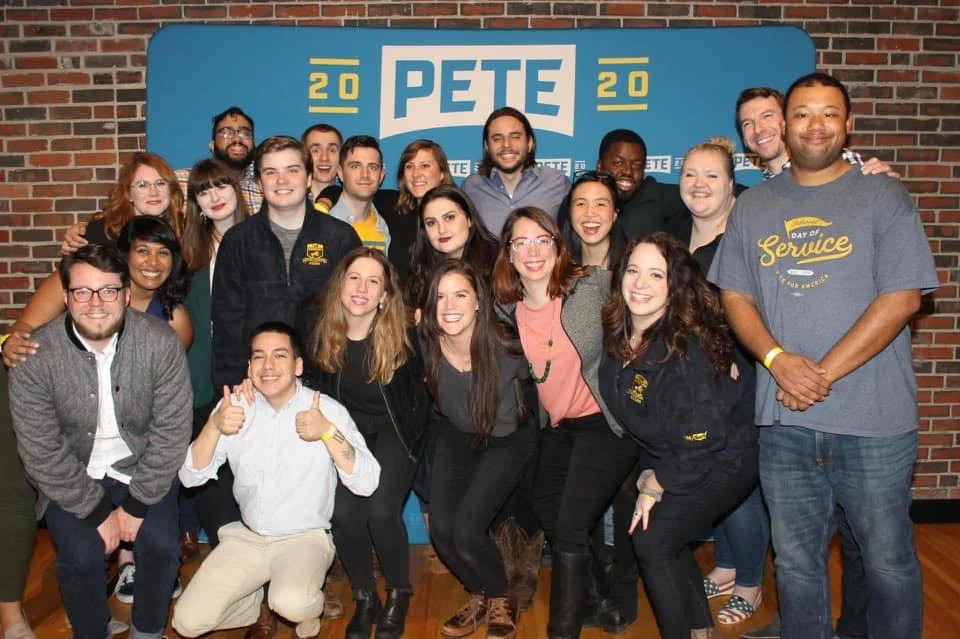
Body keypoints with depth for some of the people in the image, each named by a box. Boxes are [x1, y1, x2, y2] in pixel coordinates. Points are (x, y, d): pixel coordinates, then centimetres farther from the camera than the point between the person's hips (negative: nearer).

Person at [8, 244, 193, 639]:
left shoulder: (161, 343, -18)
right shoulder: (35, 357, -18)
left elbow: (172, 431, -13)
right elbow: (41, 452, -13)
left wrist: (135, 505, -12)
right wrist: (97, 511, -12)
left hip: (142, 469, 0)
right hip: (71, 477, 0)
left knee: (161, 547, -16)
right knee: (80, 557, -17)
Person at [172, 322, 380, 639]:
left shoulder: (328, 410, -12)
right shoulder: (235, 408, -2)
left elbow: (367, 483, -20)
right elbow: (190, 477, -5)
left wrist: (327, 432, -33)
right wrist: (214, 427, -23)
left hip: (305, 538, -3)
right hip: (246, 537, 4)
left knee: (292, 604, -31)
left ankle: (309, 607, 6)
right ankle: (258, 597, 21)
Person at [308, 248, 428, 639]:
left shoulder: (401, 336, -17)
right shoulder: (322, 332, -11)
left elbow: (418, 396, -2)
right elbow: (317, 394, 3)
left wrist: (407, 443, -1)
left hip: (392, 433, -2)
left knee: (381, 511, -22)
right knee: (343, 511, -20)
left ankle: (399, 594, 7)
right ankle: (364, 598, 6)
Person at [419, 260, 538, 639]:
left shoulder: (504, 348, -30)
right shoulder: (427, 344, -20)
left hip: (508, 439, -4)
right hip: (458, 437, 4)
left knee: (466, 530, -17)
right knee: (441, 529, -8)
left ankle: (501, 600, 15)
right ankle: (478, 595, 24)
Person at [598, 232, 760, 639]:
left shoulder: (685, 350, -30)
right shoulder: (617, 334, -10)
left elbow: (700, 440, -26)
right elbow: (627, 411, 6)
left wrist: (655, 485, -13)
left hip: (724, 457, -7)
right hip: (668, 454, 7)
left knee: (653, 537, -9)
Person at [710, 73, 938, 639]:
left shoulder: (883, 197, -1)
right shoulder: (753, 206, 9)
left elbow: (903, 297, -9)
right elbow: (735, 297, 6)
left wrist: (824, 372, -15)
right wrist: (778, 360, -12)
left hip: (872, 421, -2)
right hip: (785, 421, 3)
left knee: (889, 561, 9)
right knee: (796, 563, 13)